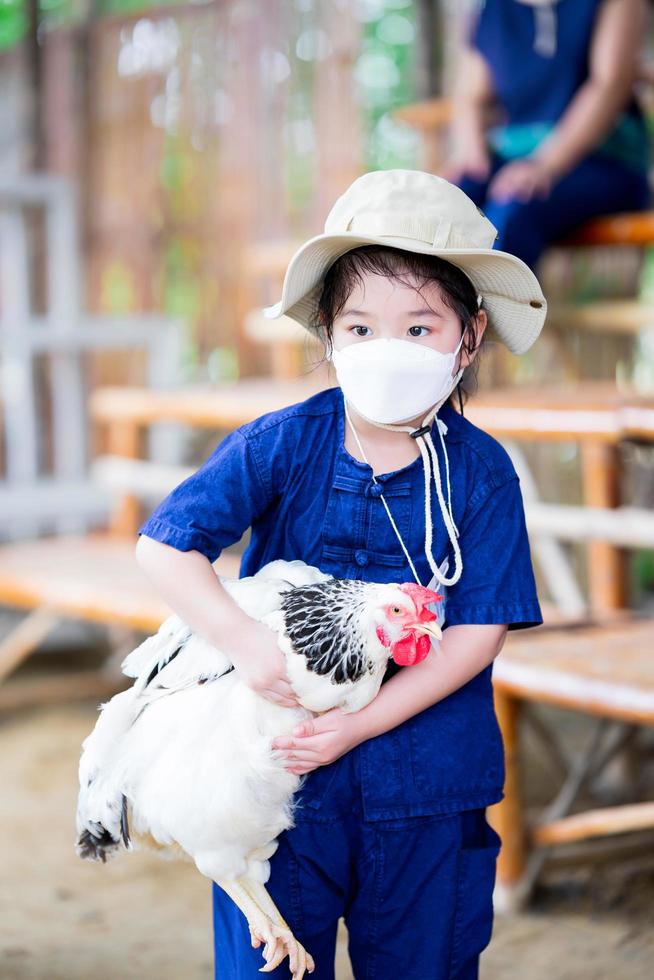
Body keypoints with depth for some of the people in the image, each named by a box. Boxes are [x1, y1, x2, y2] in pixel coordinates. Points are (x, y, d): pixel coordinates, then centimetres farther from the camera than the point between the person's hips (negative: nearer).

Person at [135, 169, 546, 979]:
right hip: (278, 763, 0)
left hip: (427, 786, 0)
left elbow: (479, 631, -10)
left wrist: (361, 723, -18)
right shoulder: (283, 445, -7)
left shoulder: (482, 473, -7)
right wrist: (245, 641, -23)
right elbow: (162, 546, -10)